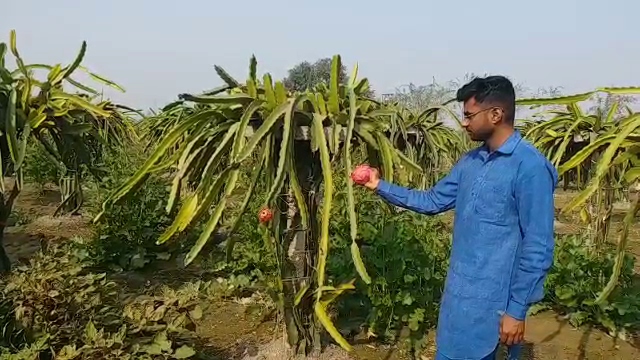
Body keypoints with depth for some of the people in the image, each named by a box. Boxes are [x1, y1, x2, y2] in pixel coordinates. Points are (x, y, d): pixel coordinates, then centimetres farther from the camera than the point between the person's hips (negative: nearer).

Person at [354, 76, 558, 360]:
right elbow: (432, 201, 15)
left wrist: (517, 309, -17)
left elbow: (538, 248, -19)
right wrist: (380, 187, 8)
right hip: (459, 292, 8)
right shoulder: (469, 162, 7)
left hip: (493, 301, -8)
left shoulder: (530, 167, -19)